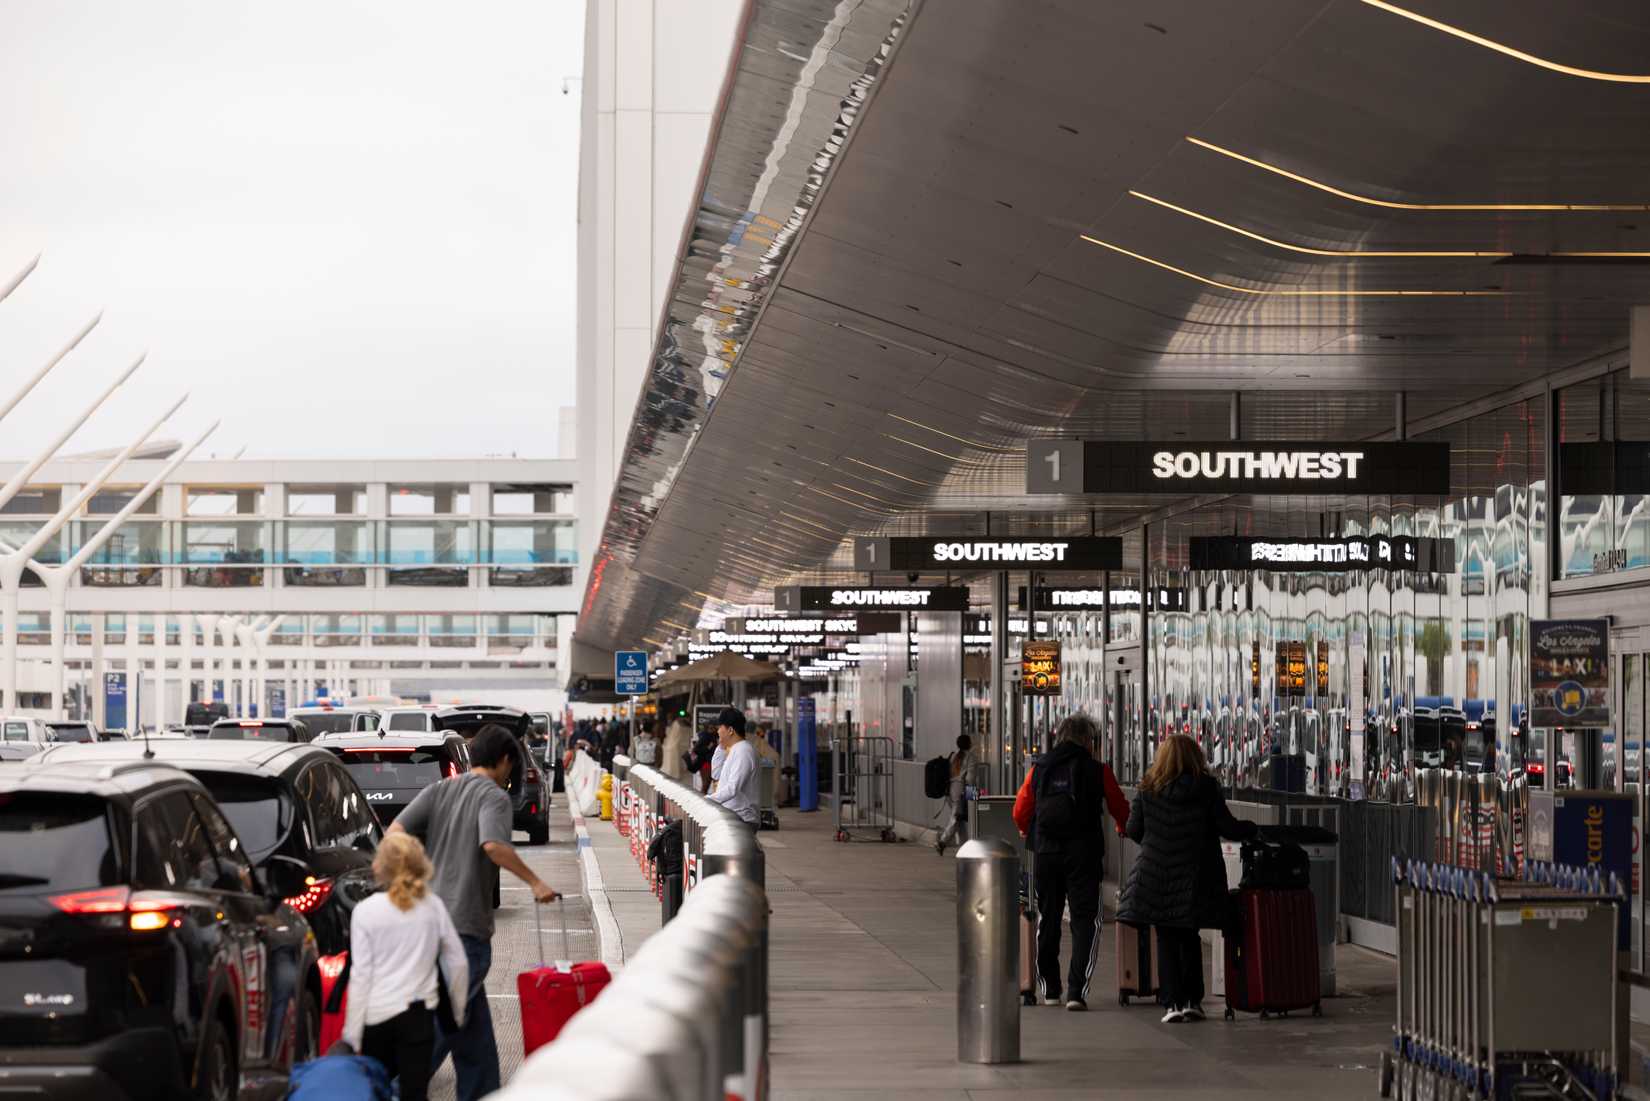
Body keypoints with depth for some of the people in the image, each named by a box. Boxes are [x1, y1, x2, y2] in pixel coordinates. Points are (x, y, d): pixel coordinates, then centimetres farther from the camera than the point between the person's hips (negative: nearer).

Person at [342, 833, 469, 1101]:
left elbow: (361, 974, -6)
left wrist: (353, 1034, -4)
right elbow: (457, 962, 8)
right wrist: (458, 1010, 21)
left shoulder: (366, 911, -5)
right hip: (419, 1011, 1)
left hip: (377, 1014, -1)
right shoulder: (433, 906, 3)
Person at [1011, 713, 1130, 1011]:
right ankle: (1076, 991, -11)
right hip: (1083, 854, -3)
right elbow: (1121, 810, 11)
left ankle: (1050, 989, 23)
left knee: (1047, 920, 16)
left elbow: (1020, 813, 7)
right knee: (1085, 921, 1)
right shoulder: (1097, 771, -1)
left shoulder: (1039, 770, 4)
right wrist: (1123, 828, 34)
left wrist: (1029, 833, 30)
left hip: (1045, 854, 3)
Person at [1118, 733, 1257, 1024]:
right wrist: (1251, 829, 16)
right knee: (1189, 938, 15)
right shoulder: (1206, 788, -5)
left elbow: (1134, 830, 3)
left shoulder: (1148, 790, -2)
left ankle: (1174, 1002, -4)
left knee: (1166, 940, 4)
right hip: (1195, 877, 0)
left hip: (1156, 874, 0)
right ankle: (1192, 1000, 11)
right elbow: (1227, 828, -4)